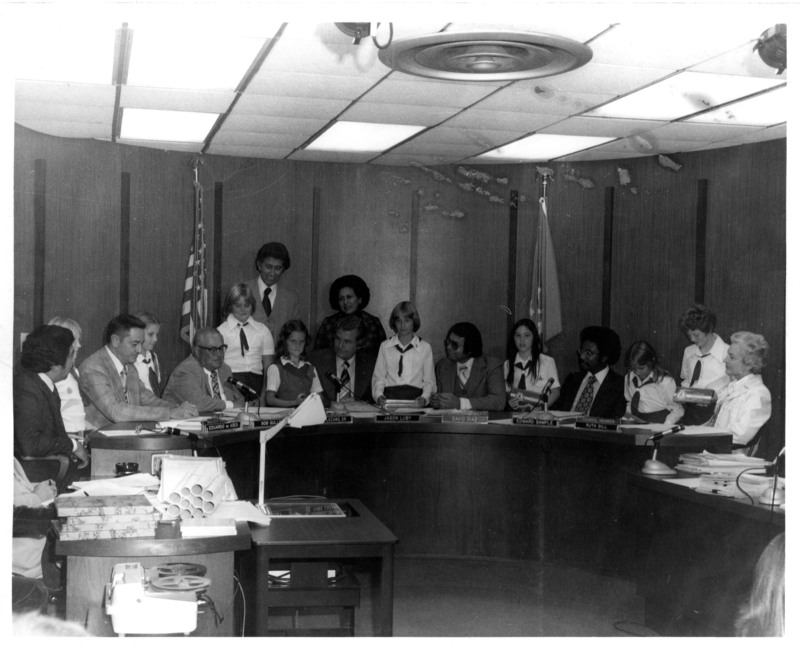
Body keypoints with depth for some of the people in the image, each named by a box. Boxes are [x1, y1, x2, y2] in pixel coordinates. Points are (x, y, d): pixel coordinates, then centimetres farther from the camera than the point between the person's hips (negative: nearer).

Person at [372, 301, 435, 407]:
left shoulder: (425, 348, 12)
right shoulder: (385, 346, 15)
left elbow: (429, 381, 11)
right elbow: (378, 377, 13)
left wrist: (424, 398, -8)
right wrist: (378, 395, -6)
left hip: (415, 399, 0)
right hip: (390, 397, 0)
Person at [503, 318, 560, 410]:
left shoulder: (548, 362, 4)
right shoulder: (507, 365, 11)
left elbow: (555, 392, 4)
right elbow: (506, 392, 15)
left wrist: (538, 407, -11)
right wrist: (510, 403, -9)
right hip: (515, 414, 2)